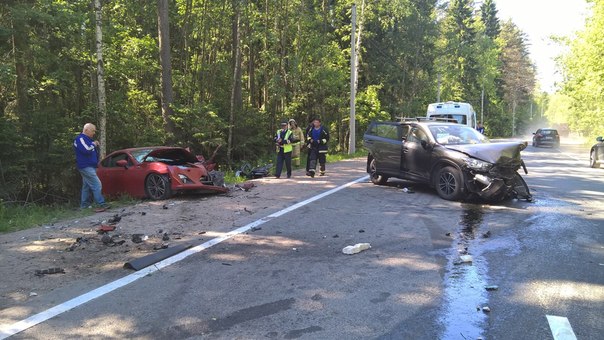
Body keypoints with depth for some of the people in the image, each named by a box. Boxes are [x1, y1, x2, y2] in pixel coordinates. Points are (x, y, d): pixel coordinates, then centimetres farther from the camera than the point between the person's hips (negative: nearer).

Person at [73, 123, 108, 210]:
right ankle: (101, 204, -16)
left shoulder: (88, 139, 20)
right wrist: (93, 144, -9)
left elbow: (94, 152, 25)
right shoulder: (80, 139, -11)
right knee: (97, 185, -15)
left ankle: (84, 205, 18)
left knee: (87, 186, 13)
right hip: (86, 167, -10)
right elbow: (86, 150, -24)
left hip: (91, 166, 10)